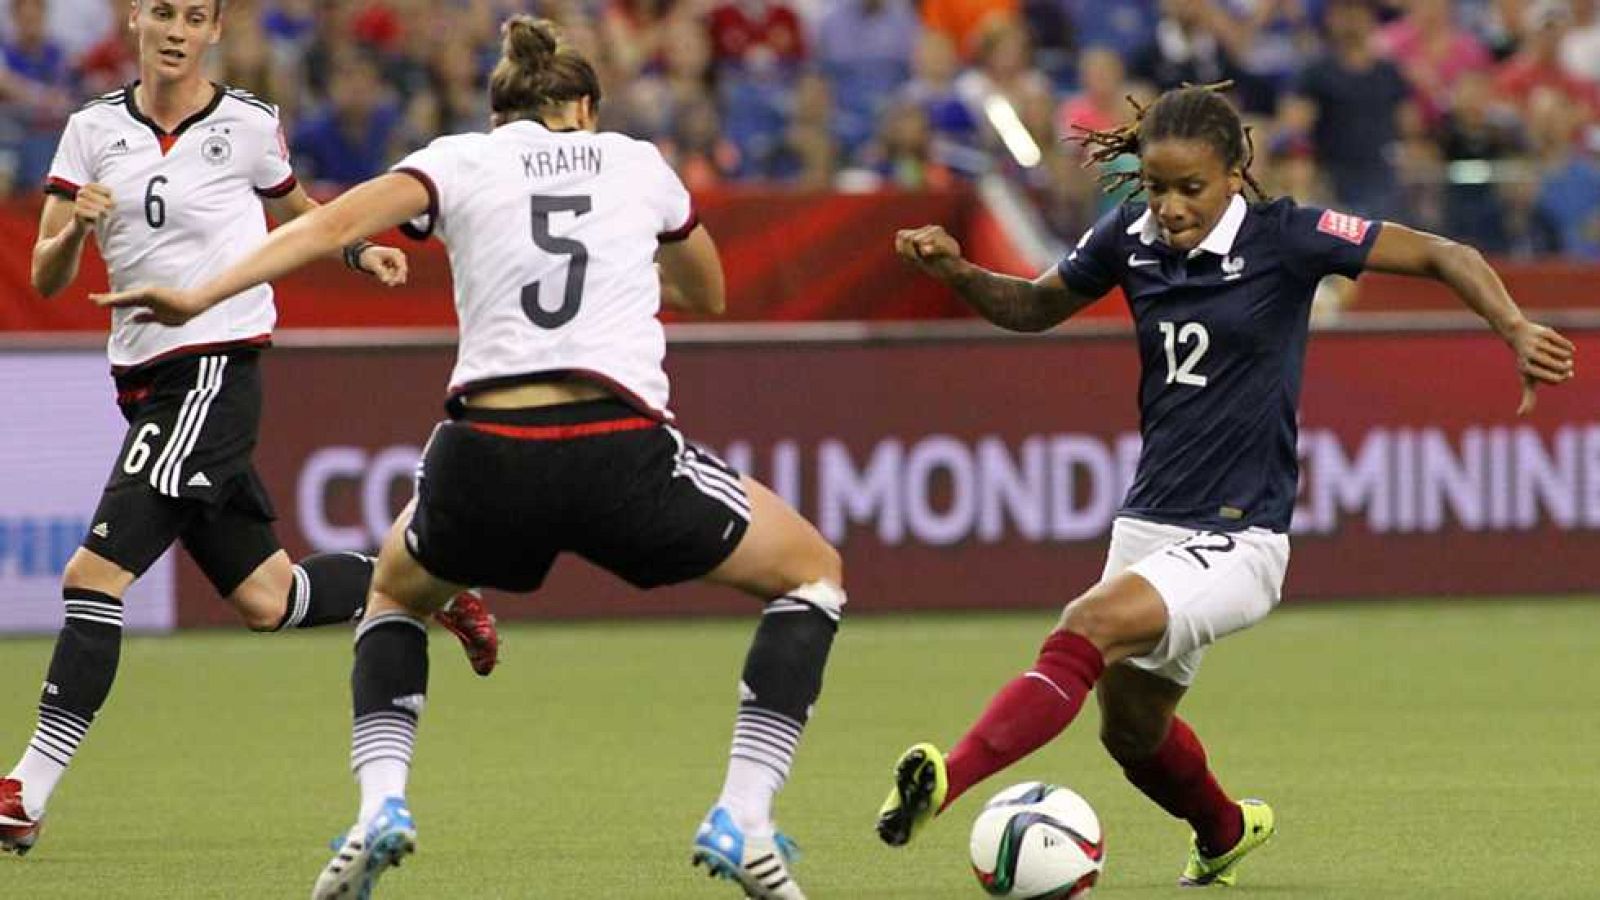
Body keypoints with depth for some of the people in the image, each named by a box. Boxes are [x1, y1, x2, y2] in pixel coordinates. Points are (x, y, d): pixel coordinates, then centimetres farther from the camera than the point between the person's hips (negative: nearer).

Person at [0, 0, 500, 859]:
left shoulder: (247, 125, -2)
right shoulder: (94, 129, 5)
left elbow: (294, 210, 20)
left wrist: (357, 250, 2)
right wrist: (75, 229, -20)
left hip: (215, 372, -5)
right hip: (145, 381, 5)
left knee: (95, 572, -16)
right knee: (264, 599, 12)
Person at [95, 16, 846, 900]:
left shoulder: (459, 160, 15)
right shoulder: (636, 162, 20)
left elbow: (338, 222, -3)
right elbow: (707, 293, 37)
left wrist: (201, 295, -7)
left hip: (484, 460, 1)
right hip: (622, 452, -1)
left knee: (395, 593, 34)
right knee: (814, 575, 21)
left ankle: (379, 804, 10)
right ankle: (741, 821, 6)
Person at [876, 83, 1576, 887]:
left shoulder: (1283, 238, -12)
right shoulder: (1128, 238, 1)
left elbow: (1444, 256, -9)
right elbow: (1034, 308, 18)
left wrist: (1516, 330, -24)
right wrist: (957, 273, -1)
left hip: (1238, 540, -7)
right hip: (1149, 521, 7)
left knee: (1092, 624, -31)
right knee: (1132, 731, 21)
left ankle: (948, 781, -43)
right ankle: (1226, 832, 52)